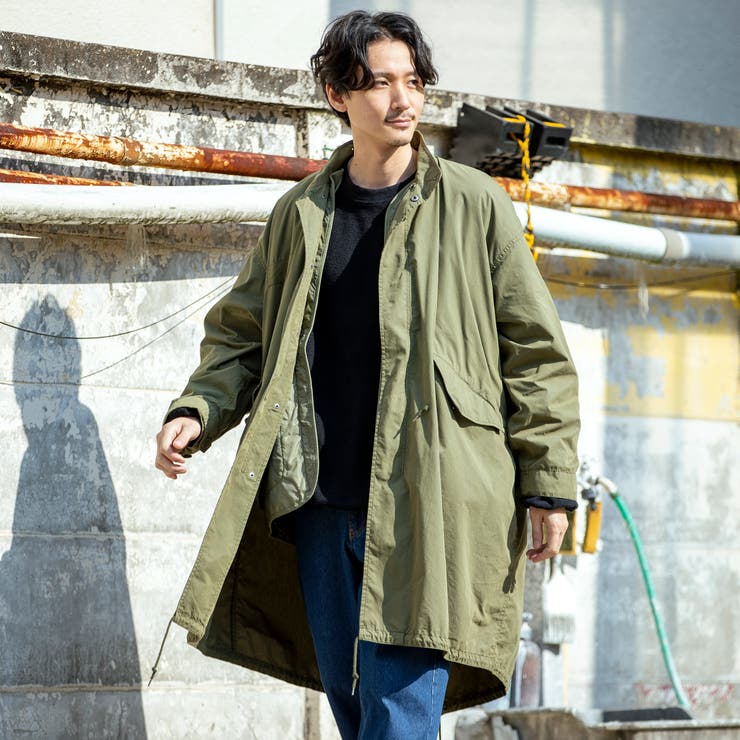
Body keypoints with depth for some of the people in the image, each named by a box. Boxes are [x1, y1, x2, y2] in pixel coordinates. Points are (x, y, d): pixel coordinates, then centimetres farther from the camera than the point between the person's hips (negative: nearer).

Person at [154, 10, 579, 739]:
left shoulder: (472, 205, 3)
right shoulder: (299, 214, 12)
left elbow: (534, 351, 4)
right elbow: (241, 334, 18)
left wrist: (548, 486, -1)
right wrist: (195, 412, -2)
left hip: (427, 504, -4)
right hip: (321, 503, 4)